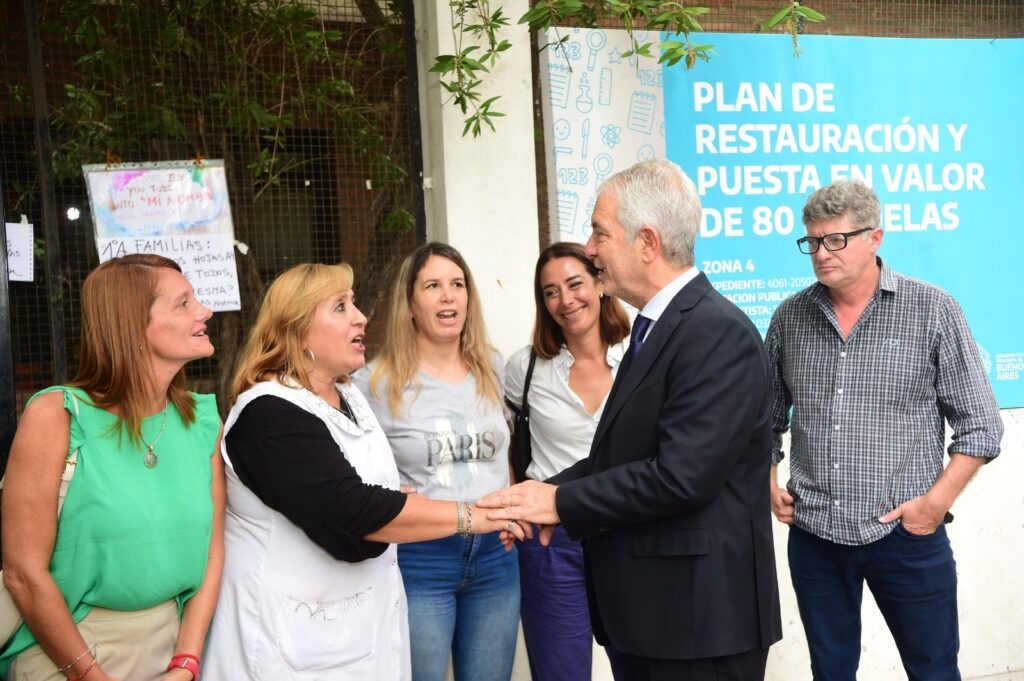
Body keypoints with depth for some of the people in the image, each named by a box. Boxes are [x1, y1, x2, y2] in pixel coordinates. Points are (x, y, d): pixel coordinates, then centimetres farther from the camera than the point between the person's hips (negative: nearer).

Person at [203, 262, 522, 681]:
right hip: (297, 629, -7)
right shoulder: (269, 415, -20)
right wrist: (469, 516, -22)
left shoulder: (348, 396, 7)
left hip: (369, 611, 8)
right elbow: (354, 511, -27)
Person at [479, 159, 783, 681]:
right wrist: (546, 492, -3)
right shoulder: (655, 325, 11)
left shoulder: (719, 334, -19)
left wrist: (561, 501, -17)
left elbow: (681, 476, -25)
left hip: (700, 617, -9)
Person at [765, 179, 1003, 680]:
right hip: (813, 534, 3)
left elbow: (980, 425, -3)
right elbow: (769, 416, 14)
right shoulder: (790, 316, 4)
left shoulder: (932, 310, -5)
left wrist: (936, 501, -11)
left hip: (907, 533, -2)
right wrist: (770, 483, 3)